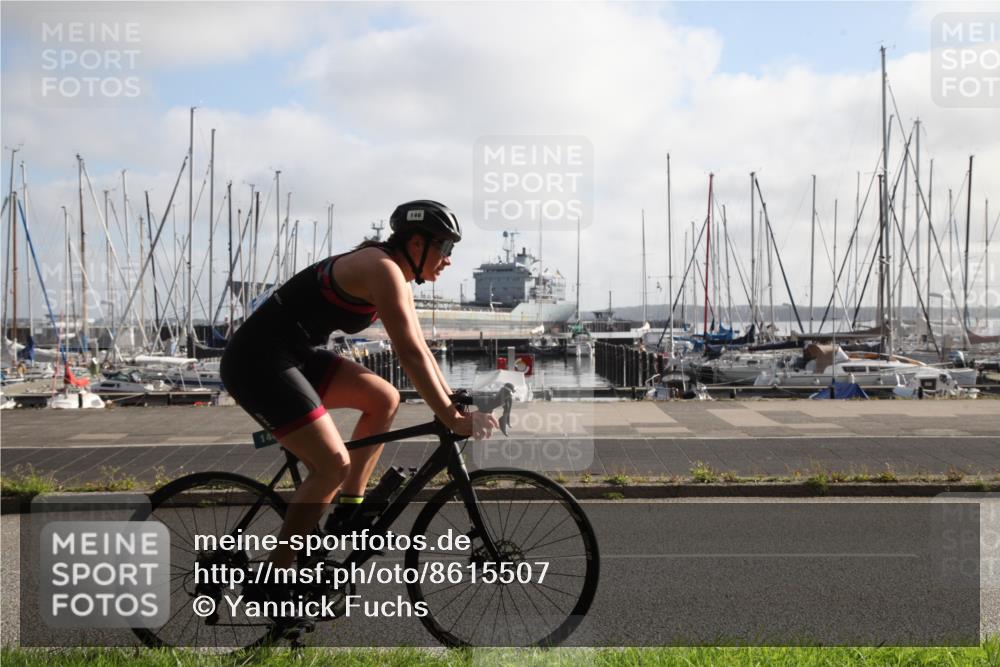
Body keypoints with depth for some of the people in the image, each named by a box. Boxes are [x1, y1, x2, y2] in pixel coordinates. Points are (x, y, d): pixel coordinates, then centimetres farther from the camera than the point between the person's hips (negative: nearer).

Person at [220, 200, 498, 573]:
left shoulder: (396, 279, 13)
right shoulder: (382, 268, -17)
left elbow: (418, 349, 18)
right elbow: (410, 354, -24)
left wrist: (454, 401, 13)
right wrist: (451, 419, -24)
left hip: (296, 356, 10)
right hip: (259, 361, -10)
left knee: (385, 399, 7)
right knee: (333, 464, -14)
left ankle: (350, 508, 12)